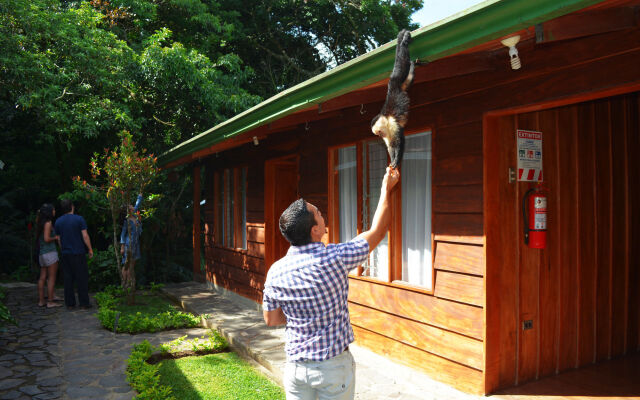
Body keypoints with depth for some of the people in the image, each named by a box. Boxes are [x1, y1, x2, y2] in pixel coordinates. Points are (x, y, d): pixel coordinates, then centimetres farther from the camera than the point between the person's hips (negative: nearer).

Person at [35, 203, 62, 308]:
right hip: (50, 252, -9)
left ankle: (41, 300, 14)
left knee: (42, 277, 11)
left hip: (41, 253, 9)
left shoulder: (40, 223, 13)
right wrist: (56, 237, -3)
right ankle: (50, 301, -4)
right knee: (52, 277, -4)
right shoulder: (48, 223, -12)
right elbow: (47, 239, -18)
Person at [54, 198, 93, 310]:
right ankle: (84, 303, 4)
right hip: (78, 253, -4)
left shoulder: (58, 222, 5)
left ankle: (70, 303, 12)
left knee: (68, 279, 9)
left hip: (65, 254, 4)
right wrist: (90, 249, -1)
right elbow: (85, 236, -10)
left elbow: (59, 239, 10)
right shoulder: (79, 219, -8)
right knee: (82, 278, 2)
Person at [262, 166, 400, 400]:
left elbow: (271, 320, 5)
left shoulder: (276, 272, -8)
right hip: (334, 366, -3)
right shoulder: (335, 258, -20)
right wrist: (386, 189, 6)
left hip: (295, 365, 3)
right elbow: (377, 231, -5)